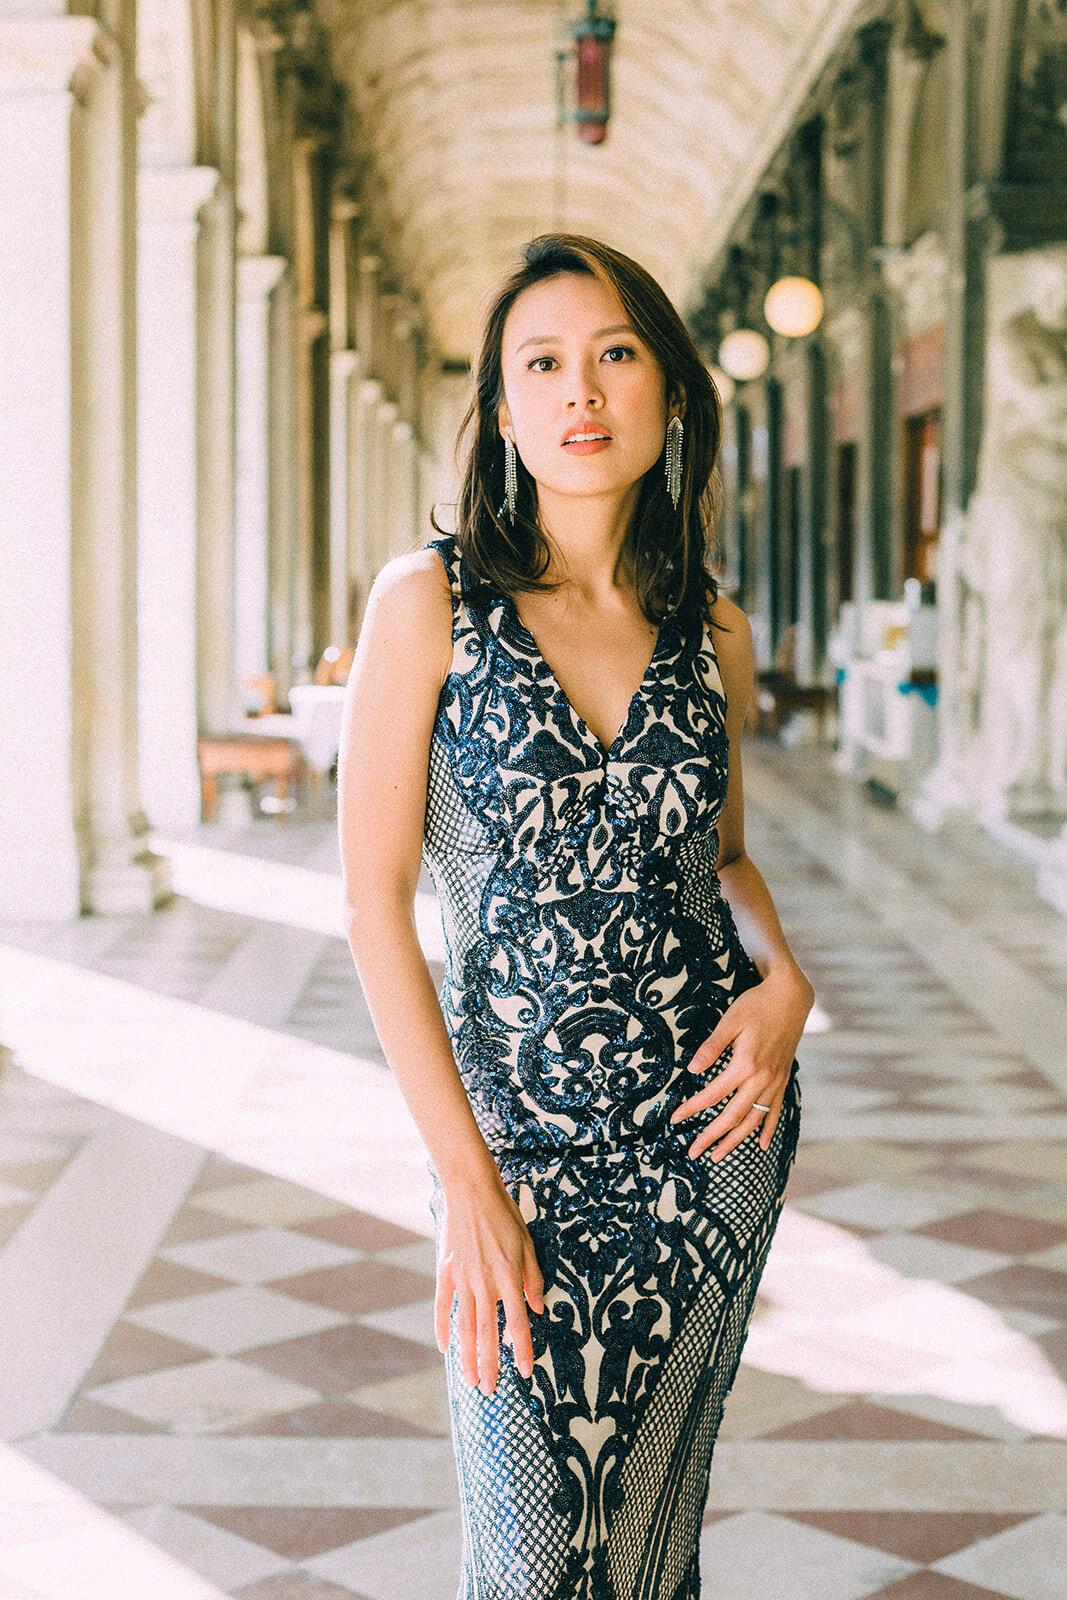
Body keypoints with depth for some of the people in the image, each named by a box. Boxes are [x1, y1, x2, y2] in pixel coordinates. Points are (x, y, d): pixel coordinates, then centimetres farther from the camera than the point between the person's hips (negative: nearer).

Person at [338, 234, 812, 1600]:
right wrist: (468, 1182, -12)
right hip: (516, 1130, -3)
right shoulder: (430, 603, -8)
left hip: (713, 1123, 3)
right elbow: (376, 899, -9)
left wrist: (781, 979, -4)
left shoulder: (712, 632, 3)